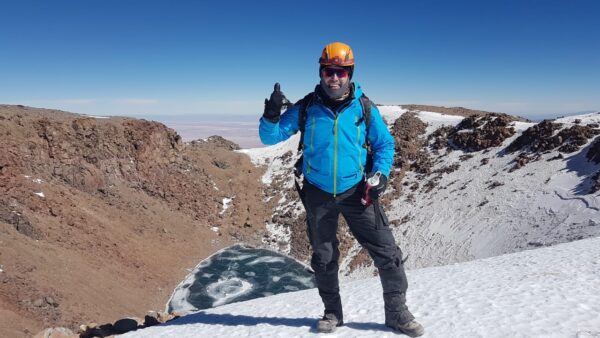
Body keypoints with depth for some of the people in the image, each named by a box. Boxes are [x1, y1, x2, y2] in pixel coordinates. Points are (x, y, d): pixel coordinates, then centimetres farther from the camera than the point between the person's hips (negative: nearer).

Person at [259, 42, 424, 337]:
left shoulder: (364, 108, -4)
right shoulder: (306, 108, -4)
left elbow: (385, 144, 6)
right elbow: (270, 137, -2)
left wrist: (381, 173, -11)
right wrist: (271, 116, -23)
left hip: (356, 191, 0)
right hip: (318, 194, 1)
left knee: (386, 251, -2)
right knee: (323, 258, 14)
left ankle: (397, 312, 19)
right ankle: (332, 312, 35)